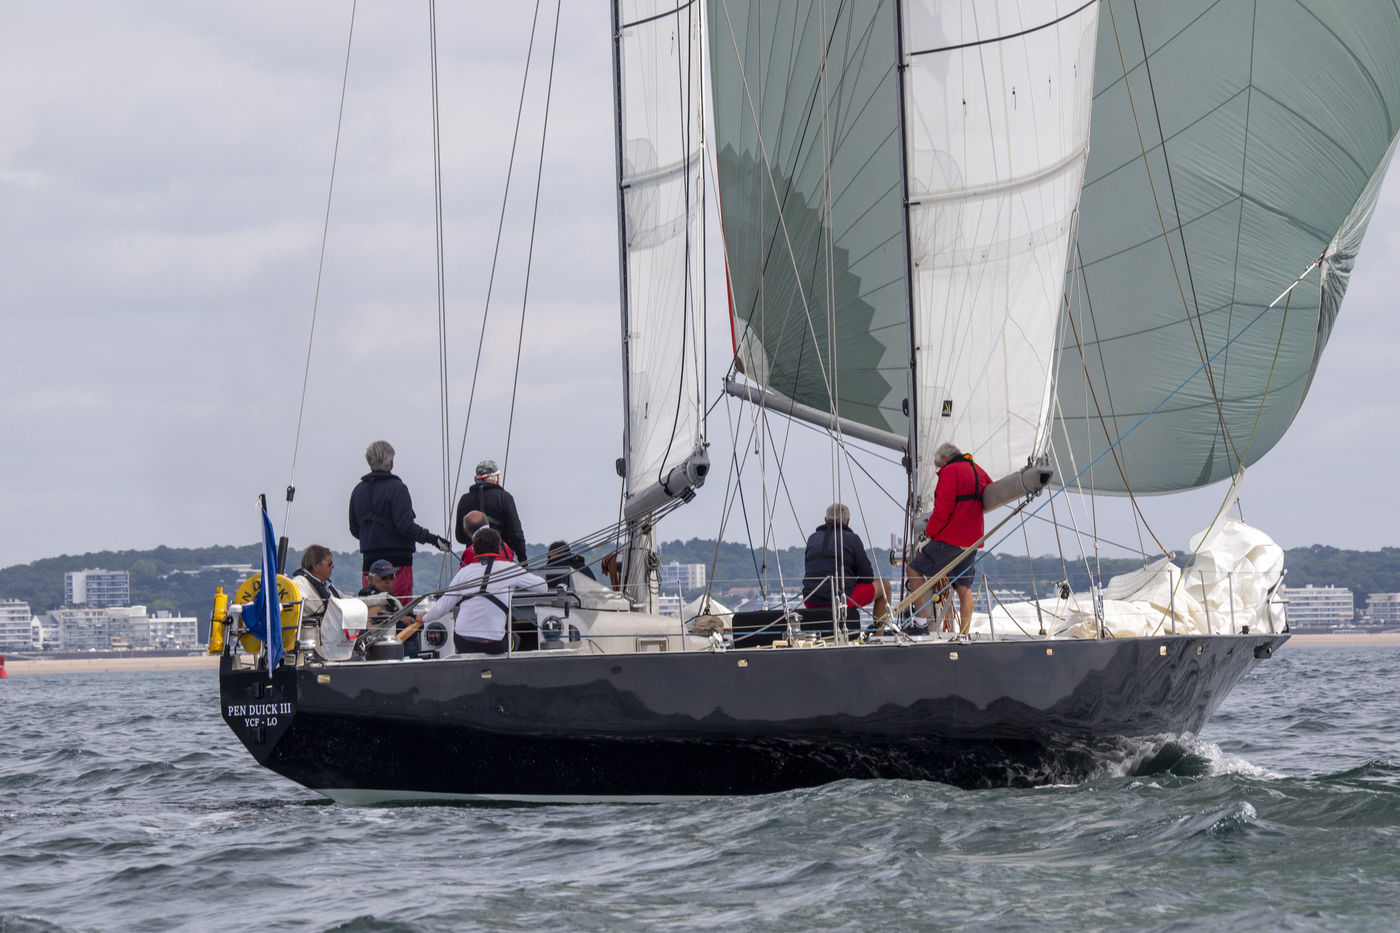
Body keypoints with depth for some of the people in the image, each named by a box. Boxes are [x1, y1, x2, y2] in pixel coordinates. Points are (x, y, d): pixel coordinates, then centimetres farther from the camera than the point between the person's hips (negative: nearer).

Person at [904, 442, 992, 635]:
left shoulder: (950, 471, -9)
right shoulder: (978, 471, 16)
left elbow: (943, 509, -17)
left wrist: (929, 532, -6)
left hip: (950, 539, -8)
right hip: (973, 539, 8)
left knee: (913, 569, 0)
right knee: (964, 588, 8)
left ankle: (921, 620, -6)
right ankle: (964, 633, 4)